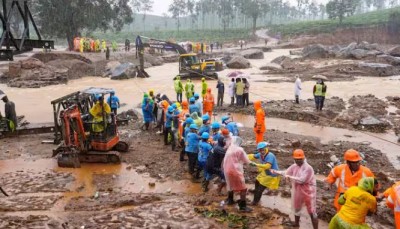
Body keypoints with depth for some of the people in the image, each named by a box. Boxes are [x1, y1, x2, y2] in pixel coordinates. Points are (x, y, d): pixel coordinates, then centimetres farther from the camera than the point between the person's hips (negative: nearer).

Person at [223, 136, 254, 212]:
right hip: (236, 171, -8)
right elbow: (246, 161, -4)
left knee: (231, 185, 29)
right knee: (243, 189, 1)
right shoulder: (240, 149, -10)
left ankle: (230, 200, 44)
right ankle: (242, 206, 1)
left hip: (227, 170, 8)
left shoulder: (229, 149, 10)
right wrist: (251, 162, 17)